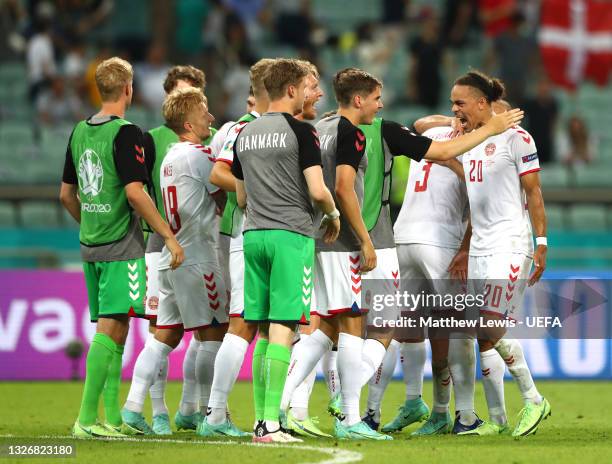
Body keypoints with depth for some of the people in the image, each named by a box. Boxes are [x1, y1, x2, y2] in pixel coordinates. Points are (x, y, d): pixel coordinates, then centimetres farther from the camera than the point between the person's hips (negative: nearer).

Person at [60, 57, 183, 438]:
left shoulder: (80, 132, 12)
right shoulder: (125, 133, -12)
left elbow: (67, 194, 18)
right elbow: (134, 192, -19)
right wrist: (169, 236, -14)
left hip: (91, 246, 8)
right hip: (122, 247, -8)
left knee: (114, 329, 13)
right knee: (111, 328, -9)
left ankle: (113, 417, 15)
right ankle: (87, 418, -14)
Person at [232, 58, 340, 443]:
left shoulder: (245, 134, 13)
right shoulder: (301, 132, -7)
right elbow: (317, 191, -12)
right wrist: (333, 216, 7)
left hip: (254, 235, 6)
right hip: (291, 235, -6)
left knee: (263, 331, 10)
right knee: (283, 328, -8)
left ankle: (260, 419, 10)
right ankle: (271, 423, -14)